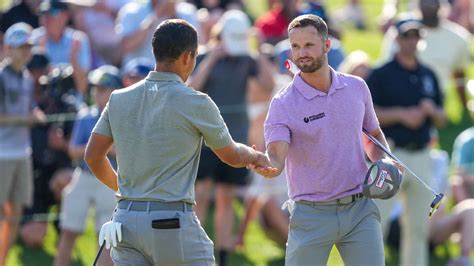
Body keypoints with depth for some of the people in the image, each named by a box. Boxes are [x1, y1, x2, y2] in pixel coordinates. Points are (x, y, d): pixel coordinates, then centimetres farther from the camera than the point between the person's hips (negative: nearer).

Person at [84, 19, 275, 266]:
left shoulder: (119, 99, 7)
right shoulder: (195, 103, -7)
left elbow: (93, 156, 14)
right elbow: (233, 156, 7)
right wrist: (256, 156, 30)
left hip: (126, 219, 5)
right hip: (174, 222, -5)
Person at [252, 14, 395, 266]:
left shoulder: (357, 87, 4)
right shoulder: (283, 104, -8)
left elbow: (374, 134, 21)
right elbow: (276, 156, -22)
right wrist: (267, 167, -45)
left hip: (360, 210, 3)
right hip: (311, 214, -3)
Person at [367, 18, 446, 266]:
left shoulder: (428, 76, 14)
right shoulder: (381, 75, -3)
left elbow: (441, 120, 16)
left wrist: (431, 111, -6)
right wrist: (401, 114, -17)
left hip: (422, 157, 5)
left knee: (419, 226, 8)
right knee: (375, 220, -9)